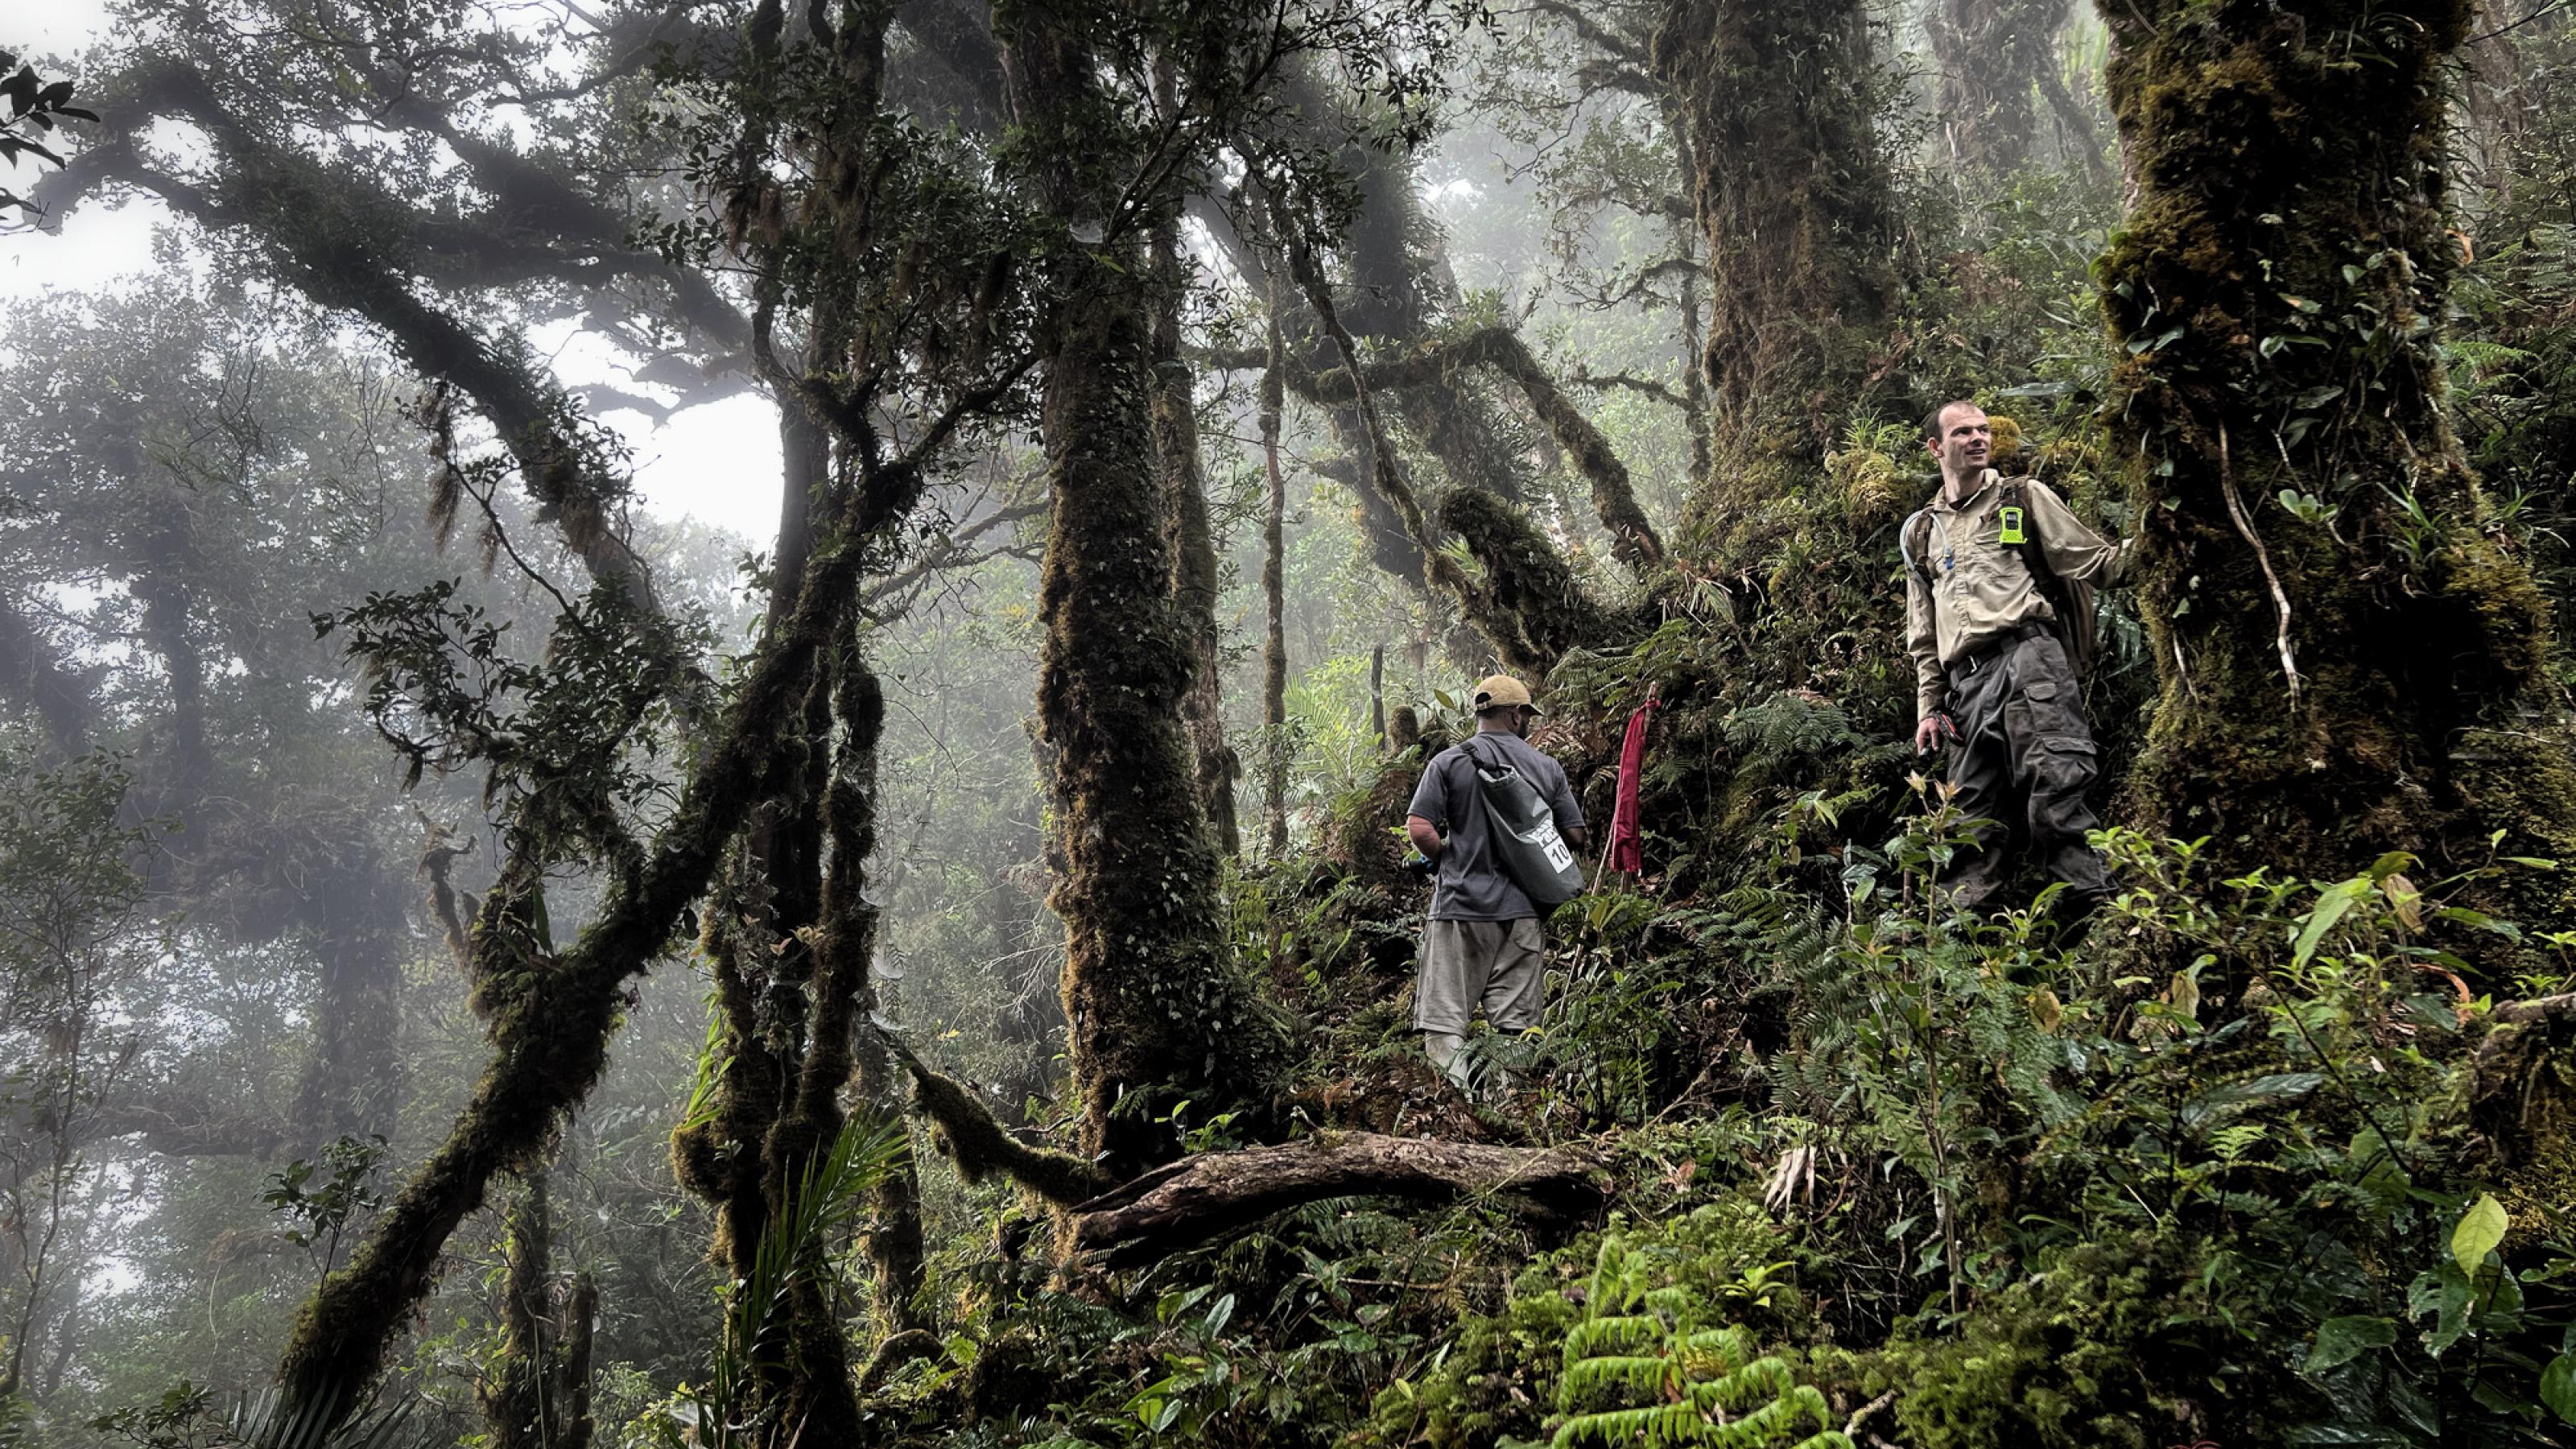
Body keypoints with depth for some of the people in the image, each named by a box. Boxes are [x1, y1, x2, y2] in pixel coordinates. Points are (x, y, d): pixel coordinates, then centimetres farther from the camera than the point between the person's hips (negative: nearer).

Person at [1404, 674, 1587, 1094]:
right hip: (1525, 910, 2)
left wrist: (1448, 859, 8)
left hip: (1462, 907, -2)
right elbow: (1575, 836, 8)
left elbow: (1419, 829, -10)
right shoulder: (1547, 767, 5)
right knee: (1516, 1024, 9)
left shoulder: (1449, 761, -2)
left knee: (1443, 1023, 0)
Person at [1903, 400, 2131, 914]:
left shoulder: (2024, 497, 15)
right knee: (1973, 811, 3)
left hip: (2026, 653, -4)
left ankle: (2095, 905, -21)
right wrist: (1928, 707, 18)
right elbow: (1923, 634, 25)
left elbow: (2095, 563, 8)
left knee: (2054, 781, -21)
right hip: (1965, 680, 4)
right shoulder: (1921, 532, 24)